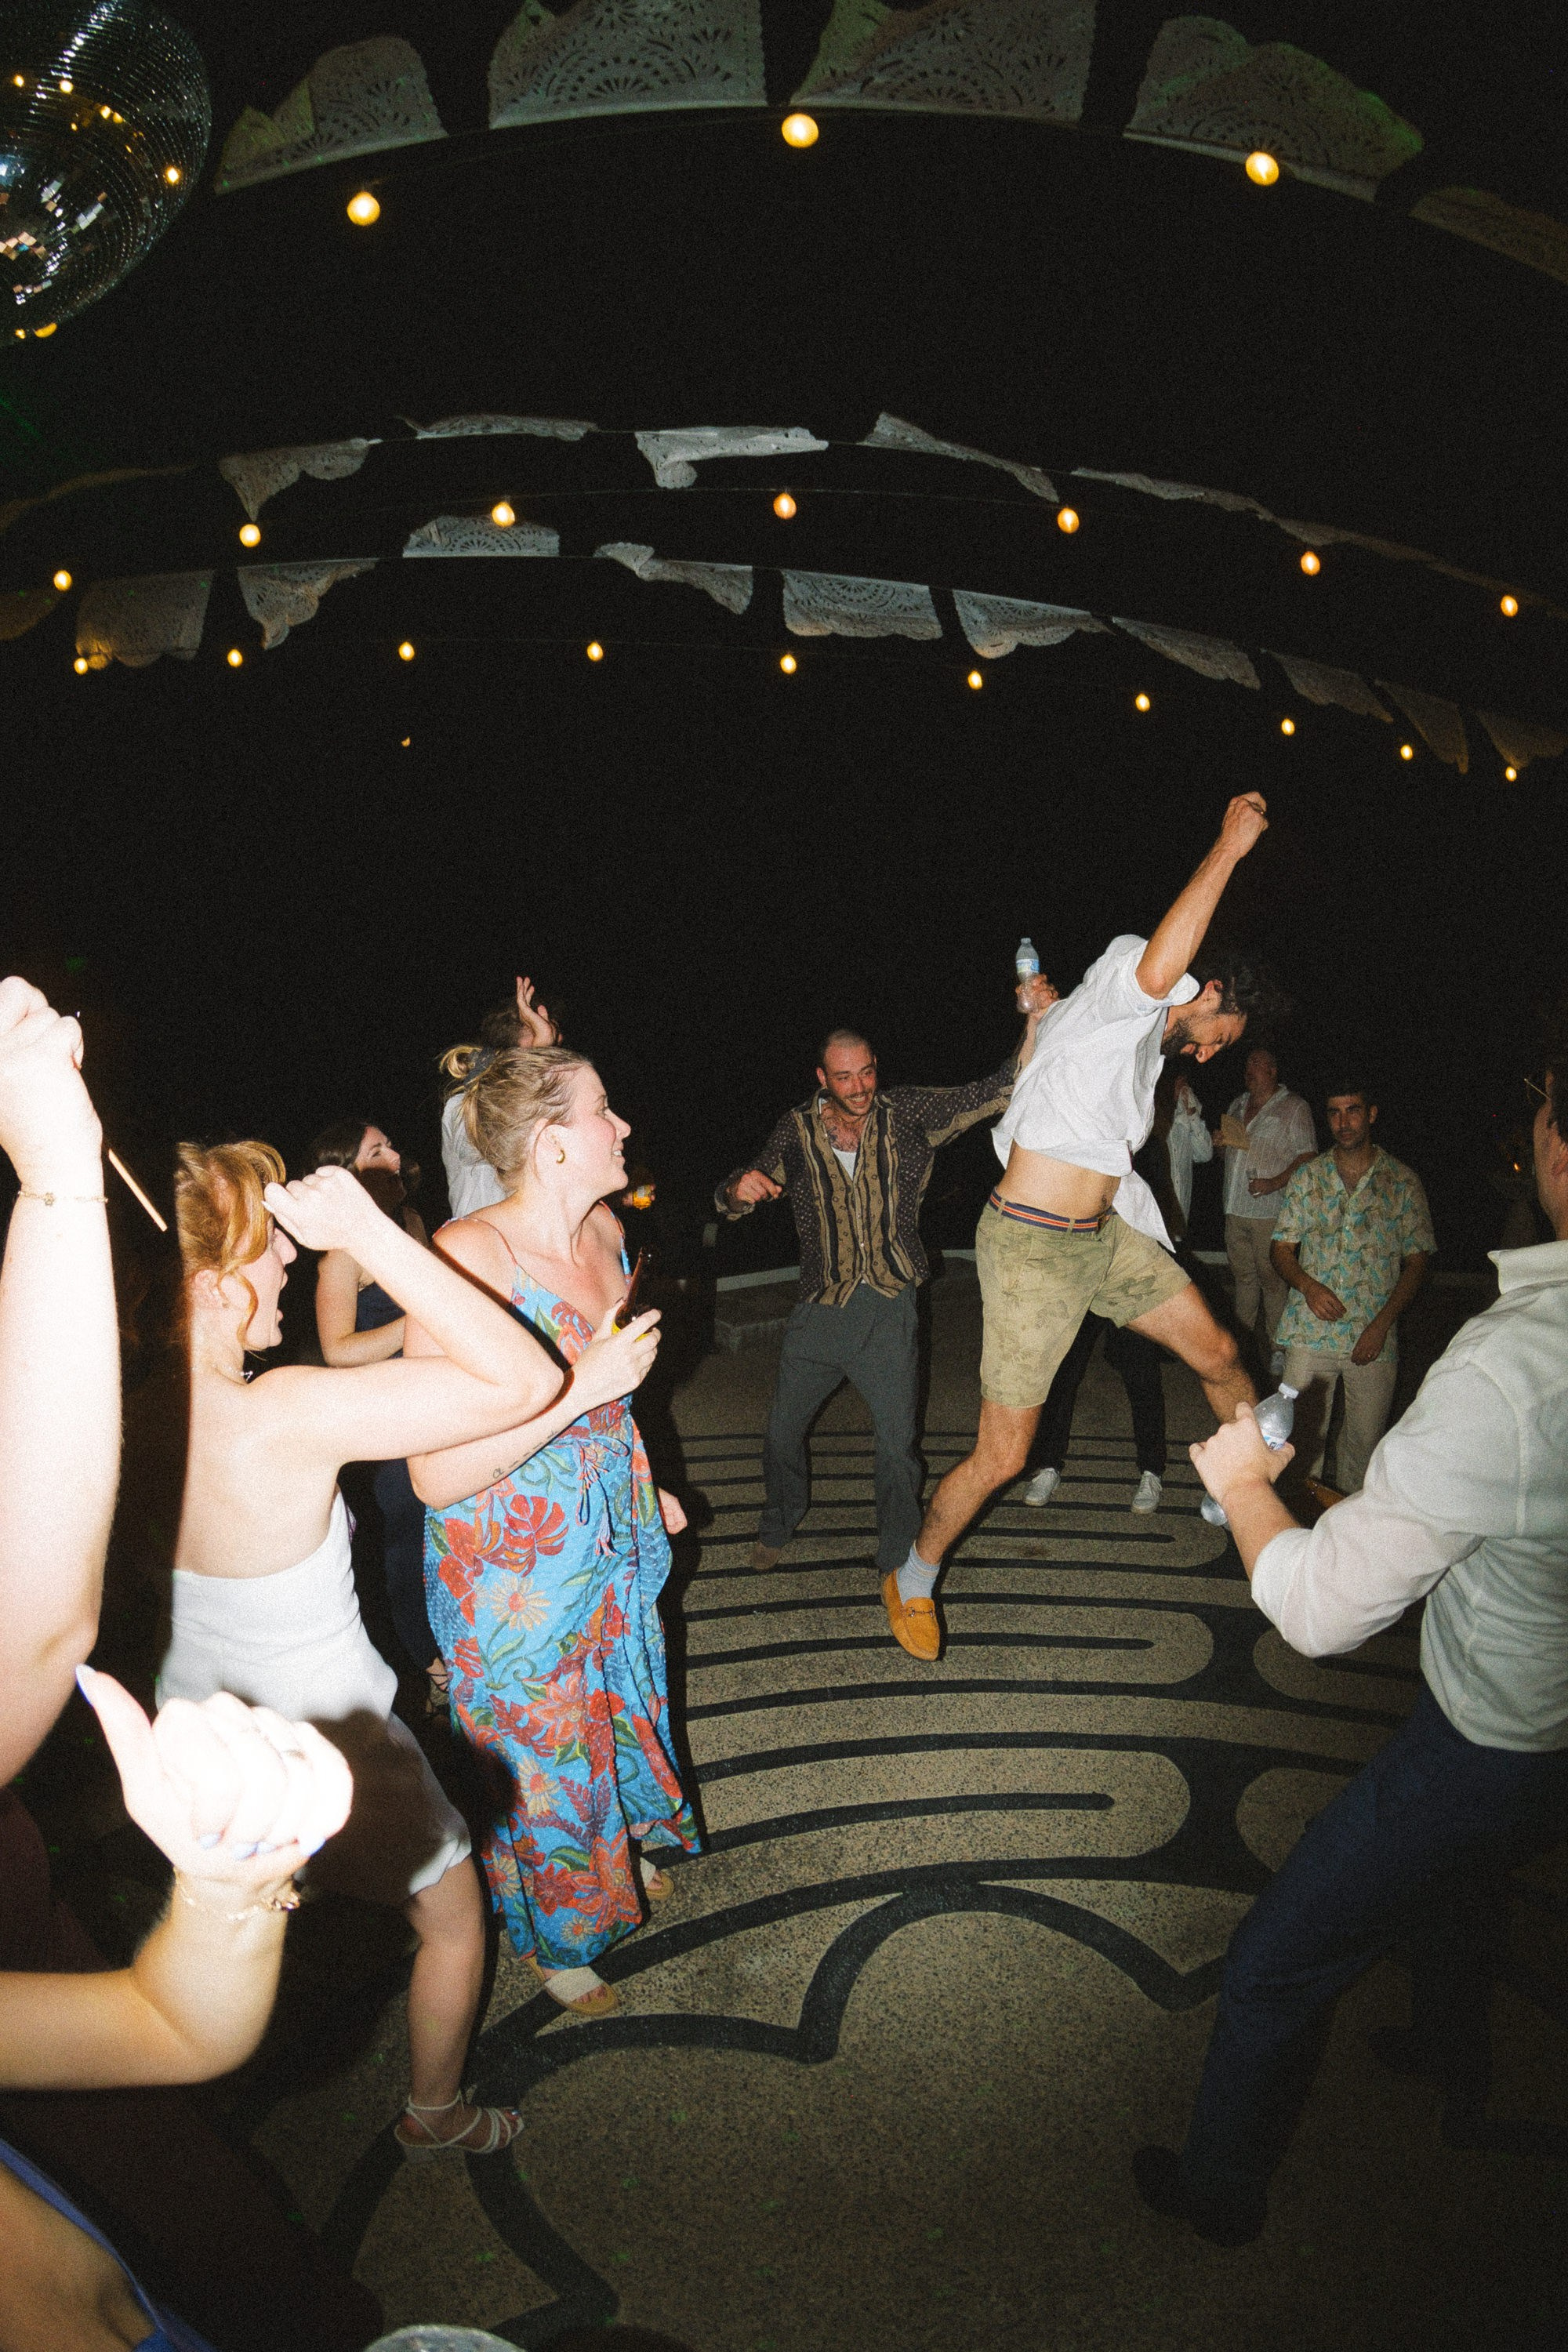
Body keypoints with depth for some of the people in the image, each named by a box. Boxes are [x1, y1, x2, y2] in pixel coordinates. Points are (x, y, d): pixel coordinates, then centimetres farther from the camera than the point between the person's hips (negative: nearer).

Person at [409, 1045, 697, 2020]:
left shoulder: (605, 1230, -4)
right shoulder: (467, 1259, -30)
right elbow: (438, 1475, -30)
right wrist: (582, 1387, -34)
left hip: (613, 1539, 7)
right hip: (515, 1570, -6)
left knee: (625, 1708, 27)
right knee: (543, 1755, 16)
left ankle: (632, 1851, 58)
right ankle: (557, 1938, 45)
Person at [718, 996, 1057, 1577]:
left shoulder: (907, 1113, -5)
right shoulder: (798, 1129, -2)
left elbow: (997, 1091, -10)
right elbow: (733, 1200, 2)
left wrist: (1036, 1022, -25)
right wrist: (740, 1189, -24)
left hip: (887, 1311, -2)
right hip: (819, 1309, 2)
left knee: (897, 1446, 1)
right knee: (782, 1432, 13)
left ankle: (899, 1566, 22)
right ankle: (779, 1523, 43)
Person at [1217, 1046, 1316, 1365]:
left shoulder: (1293, 1108, -4)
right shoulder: (1238, 1104, 16)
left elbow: (1307, 1157, -9)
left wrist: (1274, 1183, -21)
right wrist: (1220, 1142, 4)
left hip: (1271, 1211, -6)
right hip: (1235, 1208, 6)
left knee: (1272, 1278, -4)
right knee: (1242, 1275, 13)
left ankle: (1275, 1349, 3)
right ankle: (1243, 1337, 23)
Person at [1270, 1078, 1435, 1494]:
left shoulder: (1403, 1182, 2)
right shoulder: (1307, 1178, 6)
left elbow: (1417, 1260, 2)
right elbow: (1282, 1249, 8)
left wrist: (1382, 1323, -8)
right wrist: (1308, 1285, -13)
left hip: (1374, 1335, -1)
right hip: (1310, 1330, 1)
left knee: (1365, 1437, 6)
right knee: (1304, 1432, 4)